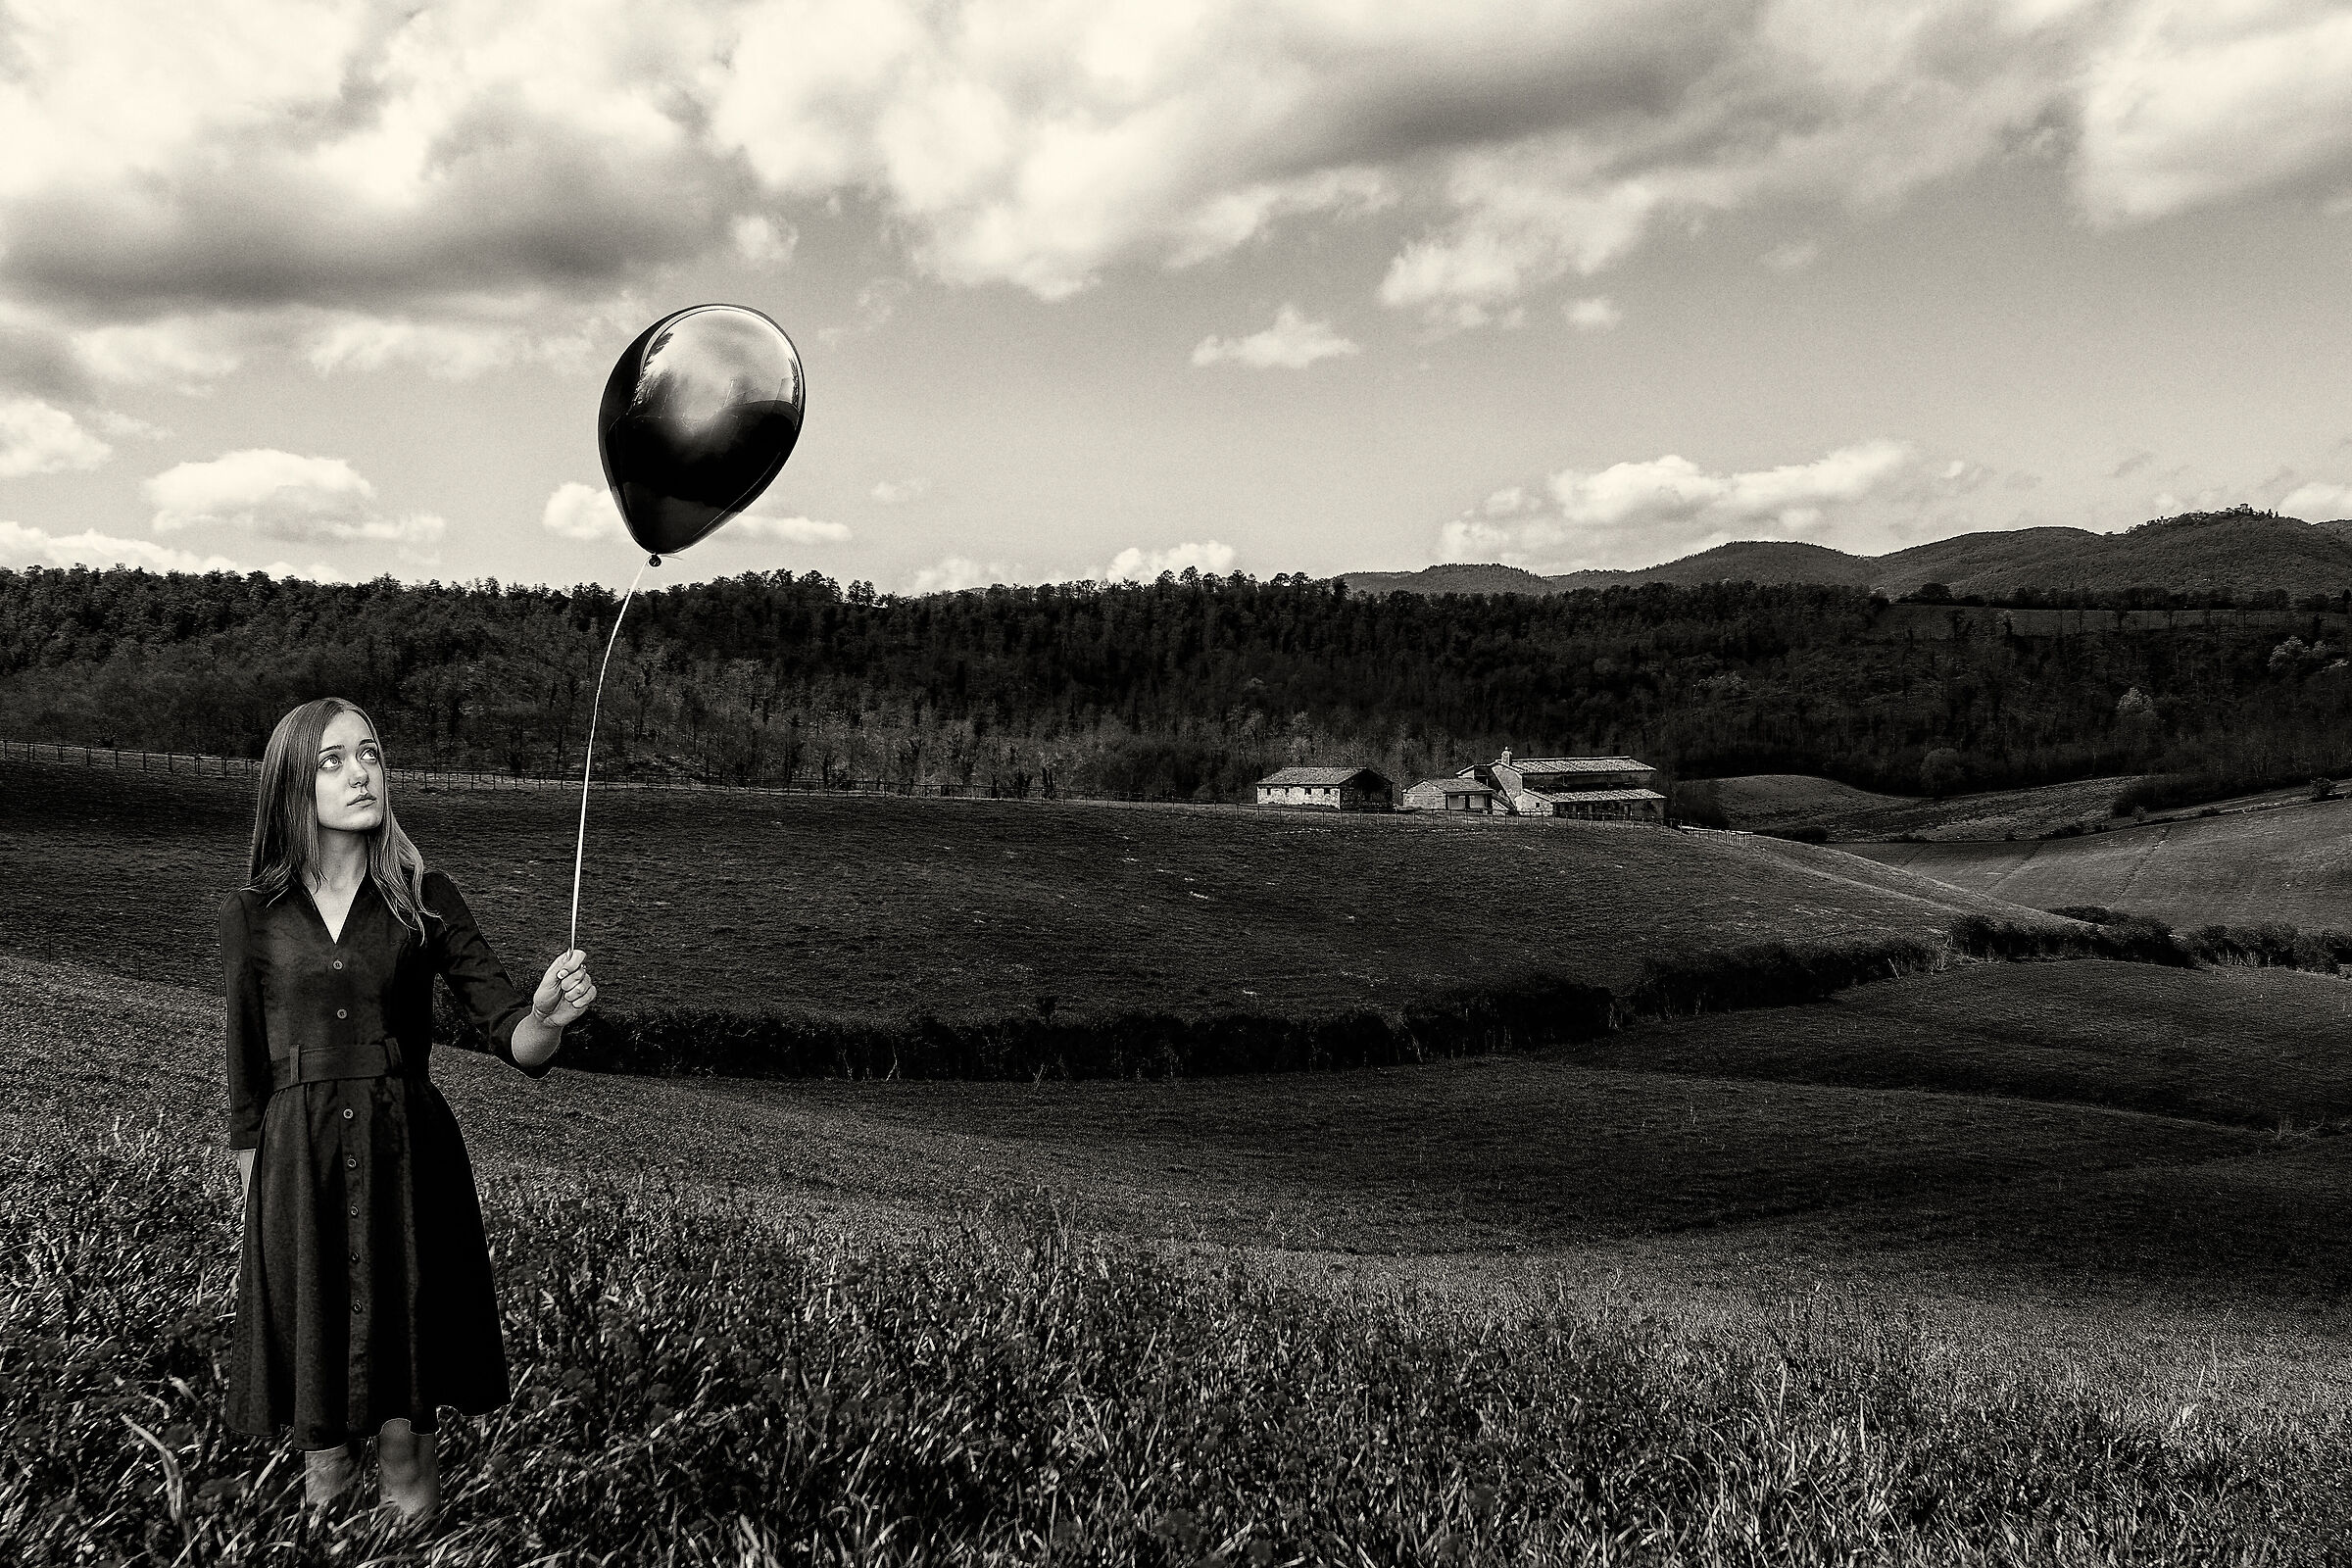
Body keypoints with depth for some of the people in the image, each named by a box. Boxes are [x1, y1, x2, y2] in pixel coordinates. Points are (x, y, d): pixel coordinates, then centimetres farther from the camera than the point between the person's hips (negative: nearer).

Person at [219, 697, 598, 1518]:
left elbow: (509, 1034, -8)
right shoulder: (252, 914, 1)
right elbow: (247, 1067, 9)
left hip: (408, 1154, -1)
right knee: (318, 1422, 10)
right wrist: (252, 1187, 9)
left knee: (404, 1422, 2)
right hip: (298, 1161, 1)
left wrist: (546, 1015, -30)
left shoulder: (423, 898, -2)